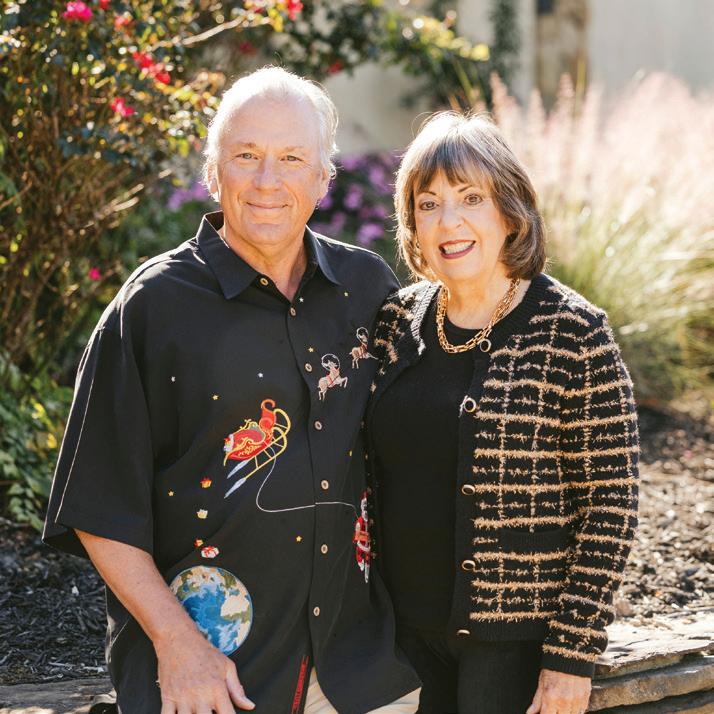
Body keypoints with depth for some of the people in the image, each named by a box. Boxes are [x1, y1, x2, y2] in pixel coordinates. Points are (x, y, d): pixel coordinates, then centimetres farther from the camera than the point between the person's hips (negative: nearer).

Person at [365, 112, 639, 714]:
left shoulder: (574, 333, -12)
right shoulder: (399, 319, 3)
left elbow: (610, 506, -12)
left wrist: (573, 657, -14)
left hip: (514, 640, -5)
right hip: (408, 628, 5)